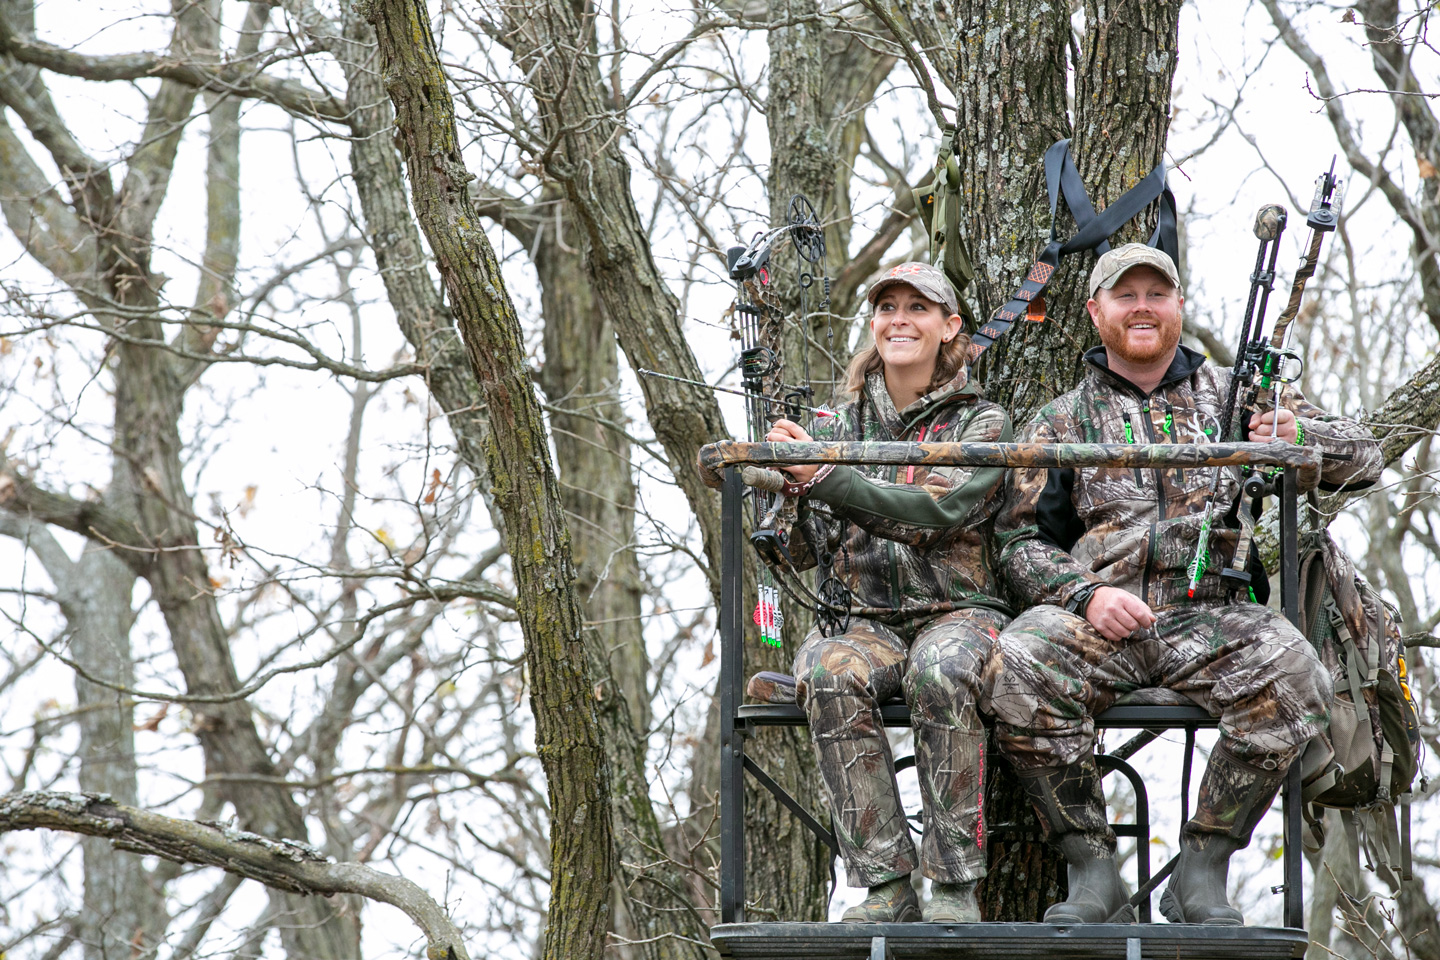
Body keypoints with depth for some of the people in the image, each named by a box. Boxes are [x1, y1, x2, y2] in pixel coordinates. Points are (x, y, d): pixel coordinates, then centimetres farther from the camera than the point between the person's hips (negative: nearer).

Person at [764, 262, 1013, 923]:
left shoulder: (981, 423, 6)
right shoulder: (842, 426, 16)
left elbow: (937, 512, -13)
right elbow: (805, 544, 8)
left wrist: (822, 475, -19)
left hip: (960, 613, -2)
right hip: (869, 620, 2)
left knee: (940, 669, -39)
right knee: (829, 673, -34)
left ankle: (955, 887, -33)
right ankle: (886, 887, -31)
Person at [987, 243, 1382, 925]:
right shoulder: (1061, 422, 19)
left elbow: (1363, 457, 16)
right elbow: (1021, 539, 14)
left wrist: (1299, 435, -8)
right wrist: (1086, 593, -8)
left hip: (1211, 616, 0)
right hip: (1095, 621, 0)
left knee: (1292, 681, -33)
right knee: (1015, 670, -33)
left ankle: (1202, 868, -18)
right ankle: (1092, 869, -21)